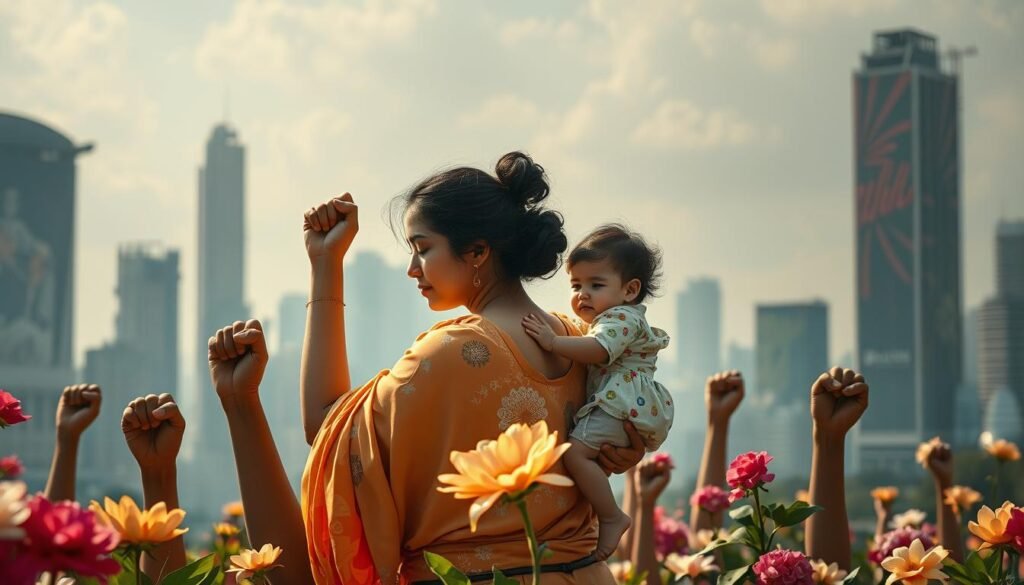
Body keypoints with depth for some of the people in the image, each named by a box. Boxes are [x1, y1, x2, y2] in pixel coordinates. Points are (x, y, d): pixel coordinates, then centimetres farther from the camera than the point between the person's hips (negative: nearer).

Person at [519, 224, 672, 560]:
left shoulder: (622, 318, -7)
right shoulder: (607, 320, 27)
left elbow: (598, 350, -25)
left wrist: (553, 343, -30)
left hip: (623, 404, -12)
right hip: (617, 406, 12)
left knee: (576, 451, -26)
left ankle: (612, 518, -21)